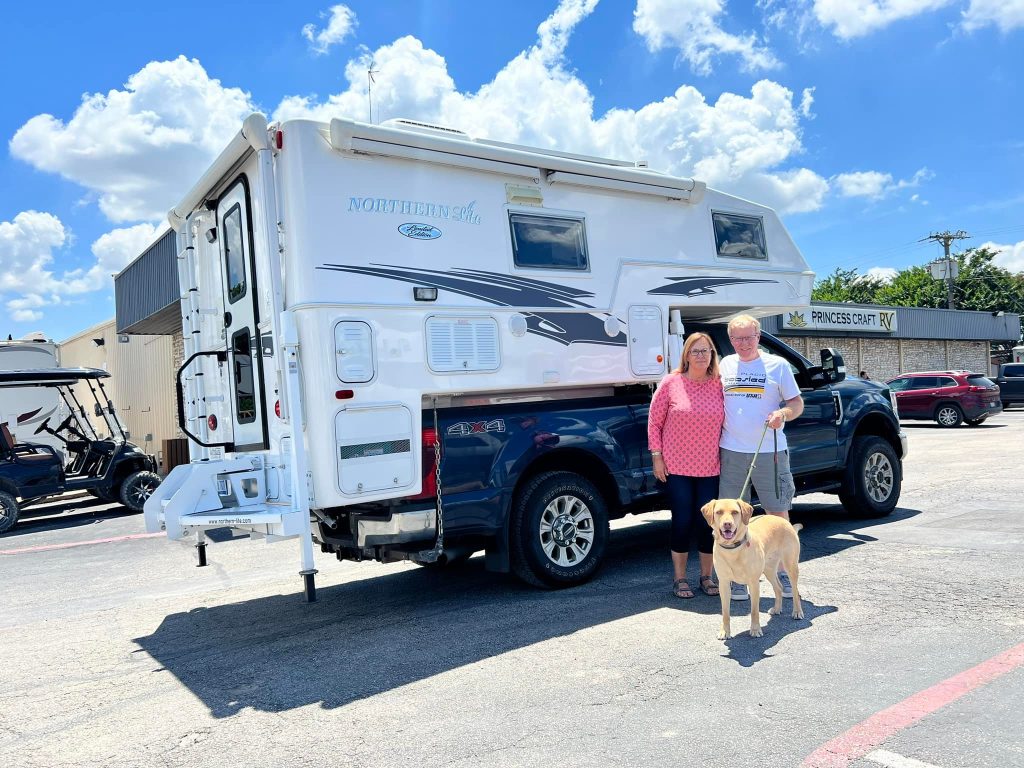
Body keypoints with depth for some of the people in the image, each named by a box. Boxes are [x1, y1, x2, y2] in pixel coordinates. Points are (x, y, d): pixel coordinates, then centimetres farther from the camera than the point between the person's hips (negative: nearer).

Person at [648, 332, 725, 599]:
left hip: (709, 467, 2)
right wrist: (657, 456, -5)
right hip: (676, 467, -2)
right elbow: (654, 420, -1)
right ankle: (680, 579, 17)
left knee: (707, 522, 6)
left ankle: (707, 577, 23)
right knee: (682, 521, 3)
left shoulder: (719, 385, 2)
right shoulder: (671, 382, -5)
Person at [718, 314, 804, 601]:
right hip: (732, 452, 2)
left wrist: (784, 413, -18)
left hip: (770, 452, -2)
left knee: (778, 513, 5)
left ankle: (783, 572, 21)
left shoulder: (777, 365, 2)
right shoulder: (725, 365, 10)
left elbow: (797, 402, 5)